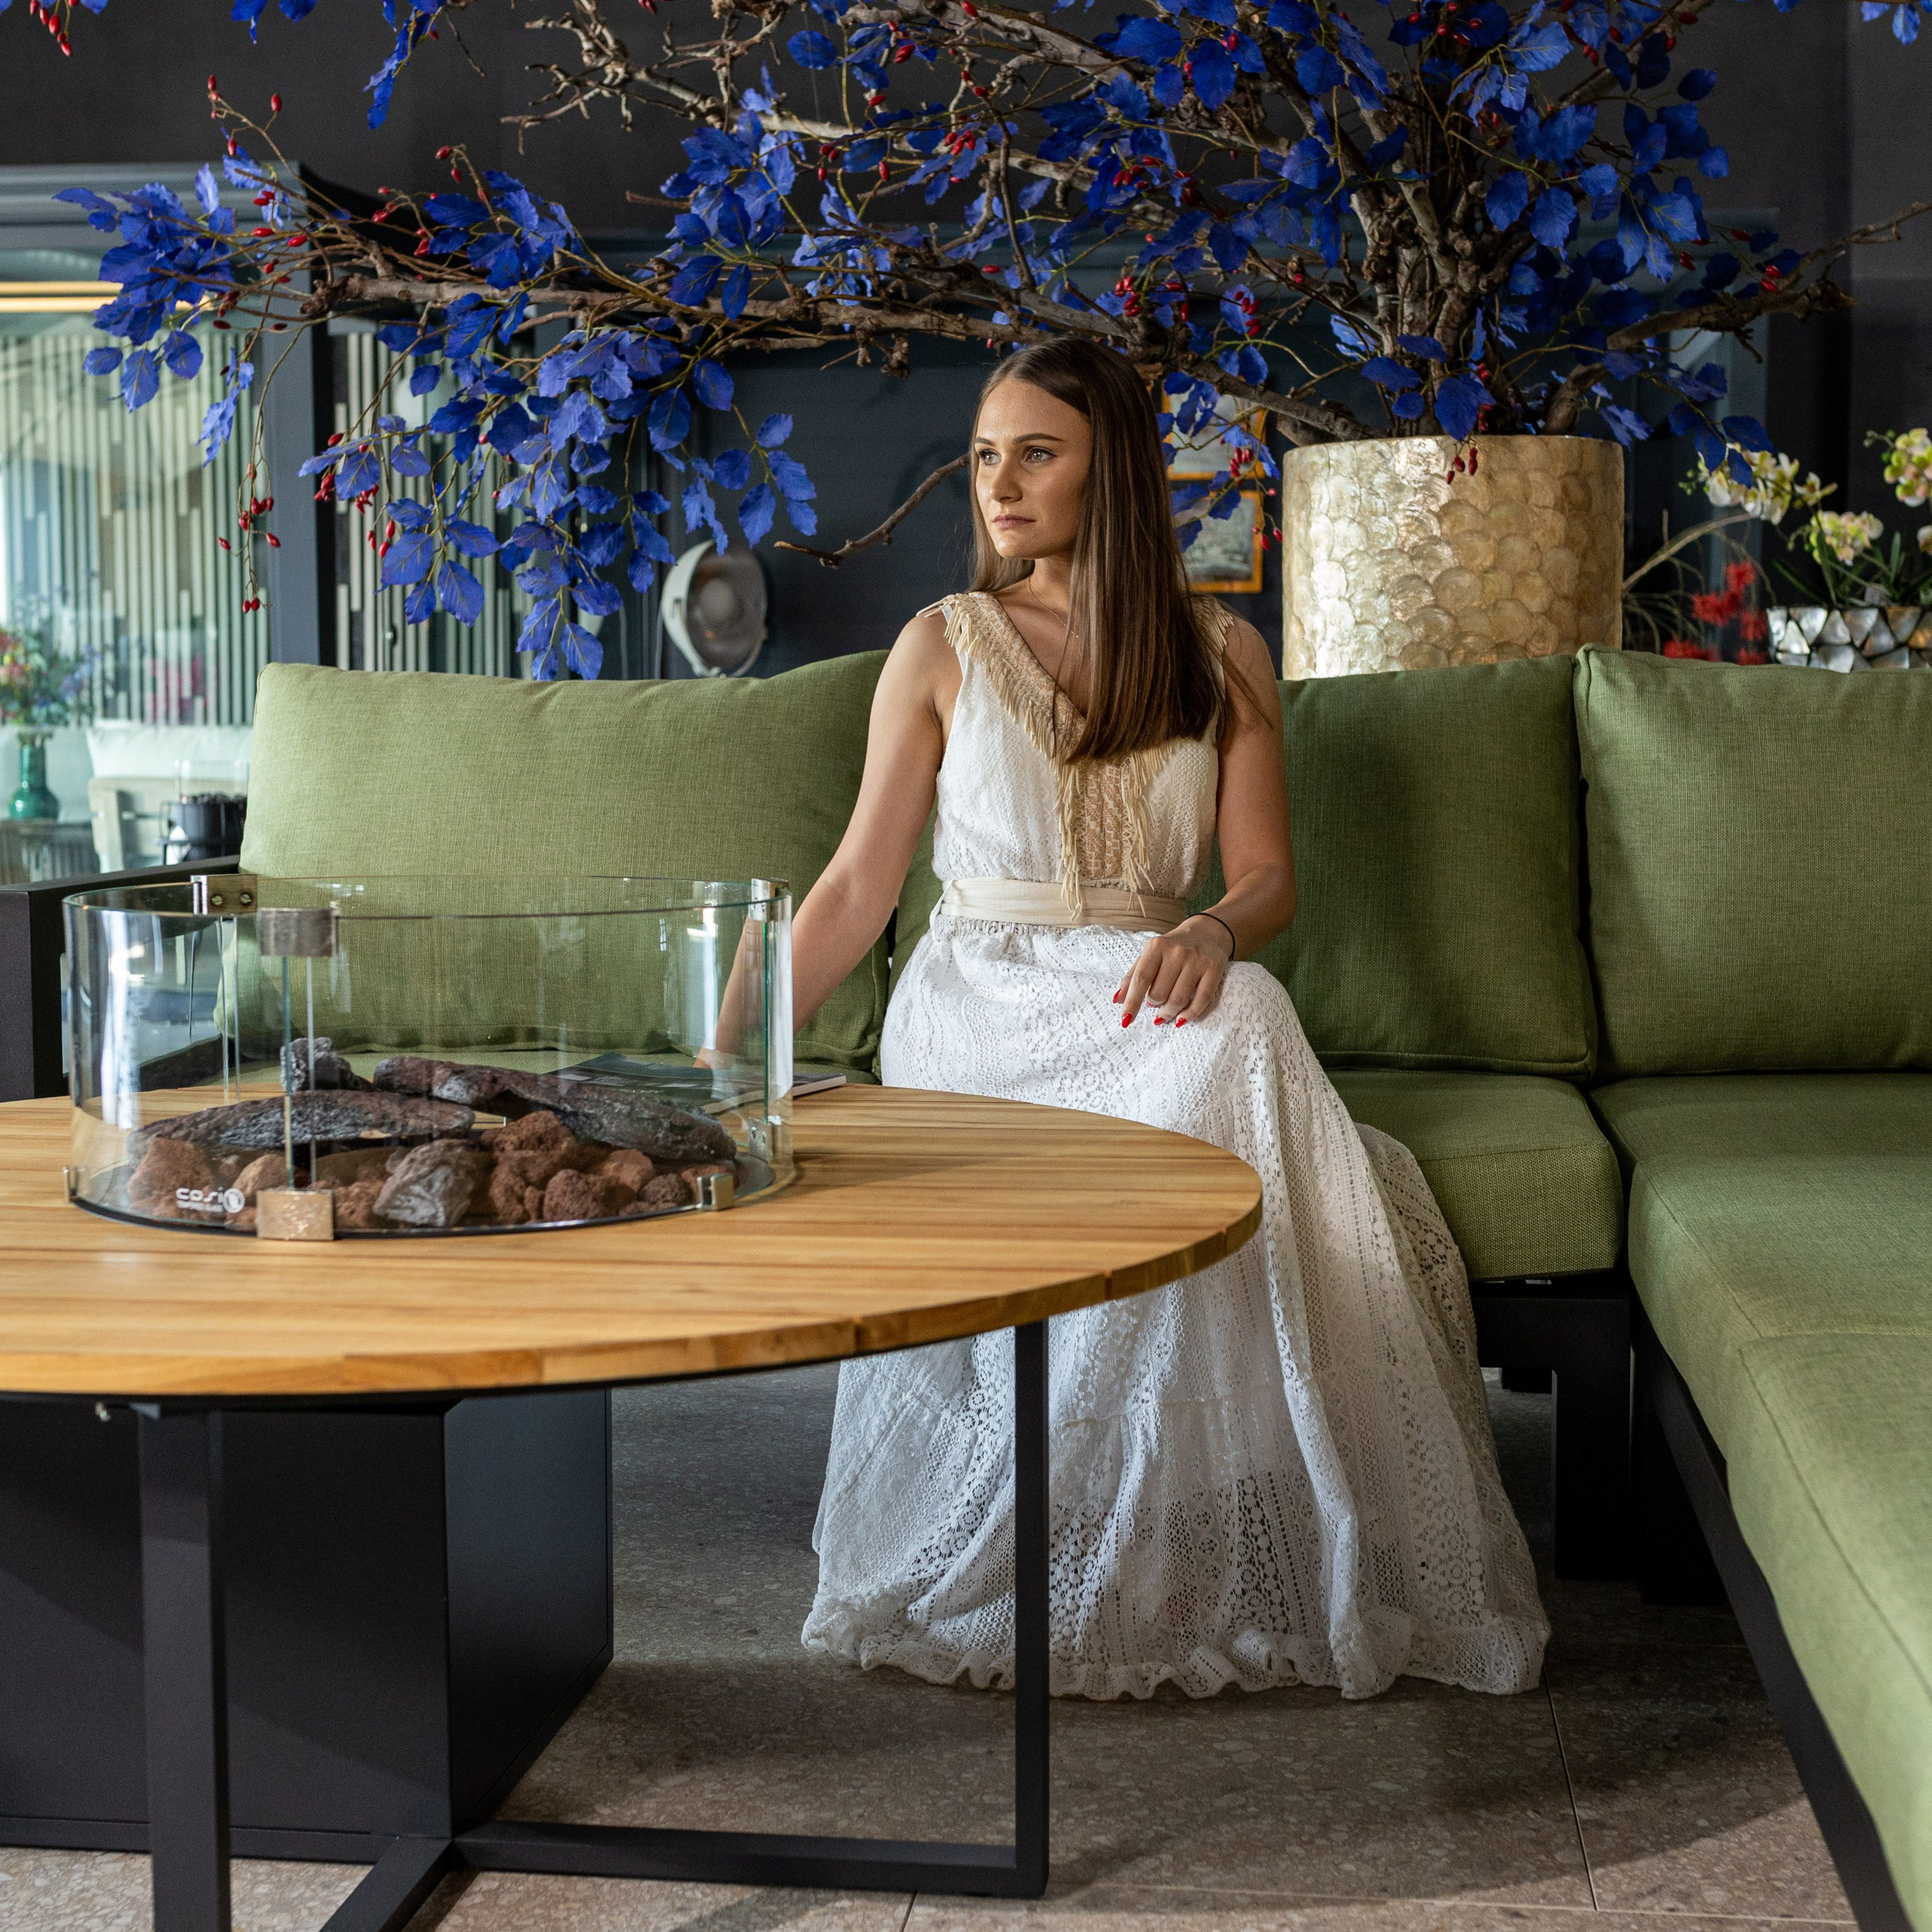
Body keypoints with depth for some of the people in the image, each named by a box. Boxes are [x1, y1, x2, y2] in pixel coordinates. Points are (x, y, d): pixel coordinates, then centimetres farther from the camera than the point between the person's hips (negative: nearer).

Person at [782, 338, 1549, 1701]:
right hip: (980, 1004, -2)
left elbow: (1270, 877, 7)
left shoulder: (1223, 657, 13)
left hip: (1150, 993, 2)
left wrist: (1211, 934, -17)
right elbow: (858, 889, 6)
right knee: (1192, 1078, -36)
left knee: (1243, 1022, -36)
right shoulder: (943, 649, 8)